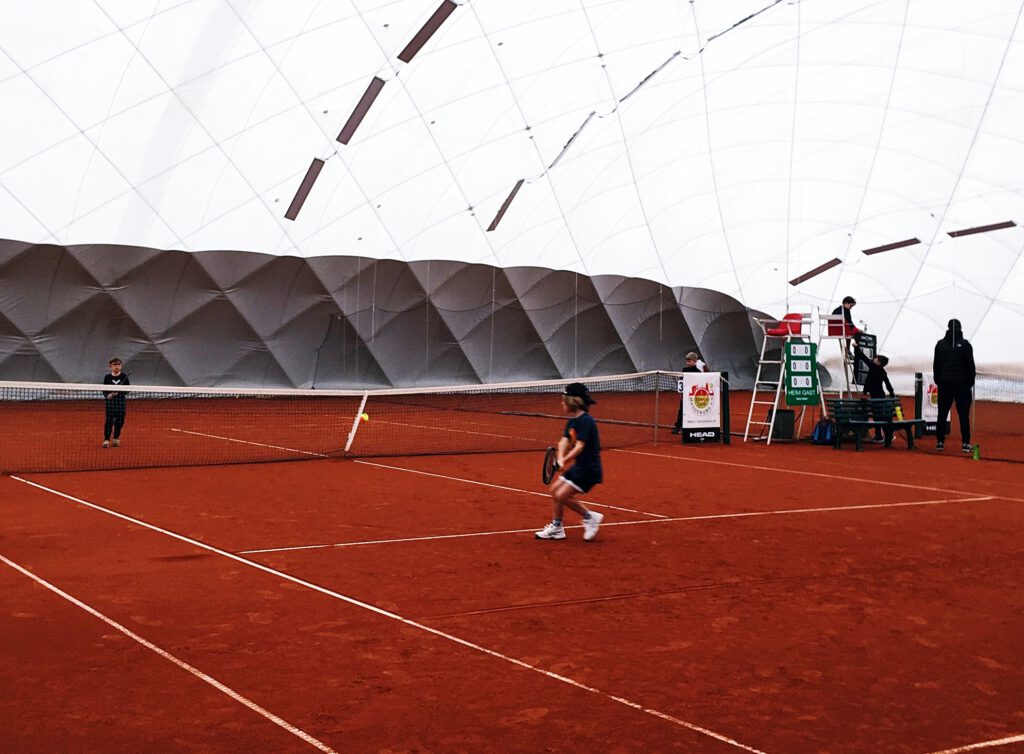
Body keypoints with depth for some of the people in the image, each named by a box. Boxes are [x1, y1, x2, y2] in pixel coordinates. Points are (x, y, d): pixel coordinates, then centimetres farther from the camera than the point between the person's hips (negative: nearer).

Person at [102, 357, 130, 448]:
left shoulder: (124, 377, 1)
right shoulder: (107, 378, 1)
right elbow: (104, 391, 3)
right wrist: (108, 395, -18)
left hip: (121, 401, 1)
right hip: (110, 402, -1)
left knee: (119, 422, 6)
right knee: (109, 421, -6)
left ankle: (116, 439, 19)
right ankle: (106, 440, -3)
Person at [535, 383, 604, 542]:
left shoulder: (585, 421, -20)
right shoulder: (572, 421, 8)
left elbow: (580, 446, -26)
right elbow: (564, 441, -1)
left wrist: (565, 460, -35)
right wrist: (560, 458, -19)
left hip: (589, 470, -10)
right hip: (579, 466, 10)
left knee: (561, 496, -10)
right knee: (554, 489, 11)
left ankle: (590, 517, 5)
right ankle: (556, 528, 19)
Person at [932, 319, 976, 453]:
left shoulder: (940, 344, 4)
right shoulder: (965, 345, -4)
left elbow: (936, 366, 7)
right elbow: (970, 366, -3)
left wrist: (938, 381, 14)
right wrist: (970, 382, 5)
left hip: (944, 384, 2)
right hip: (962, 384, -2)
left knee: (942, 414, 6)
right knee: (964, 415, -1)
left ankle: (940, 442, 4)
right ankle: (965, 443, -3)